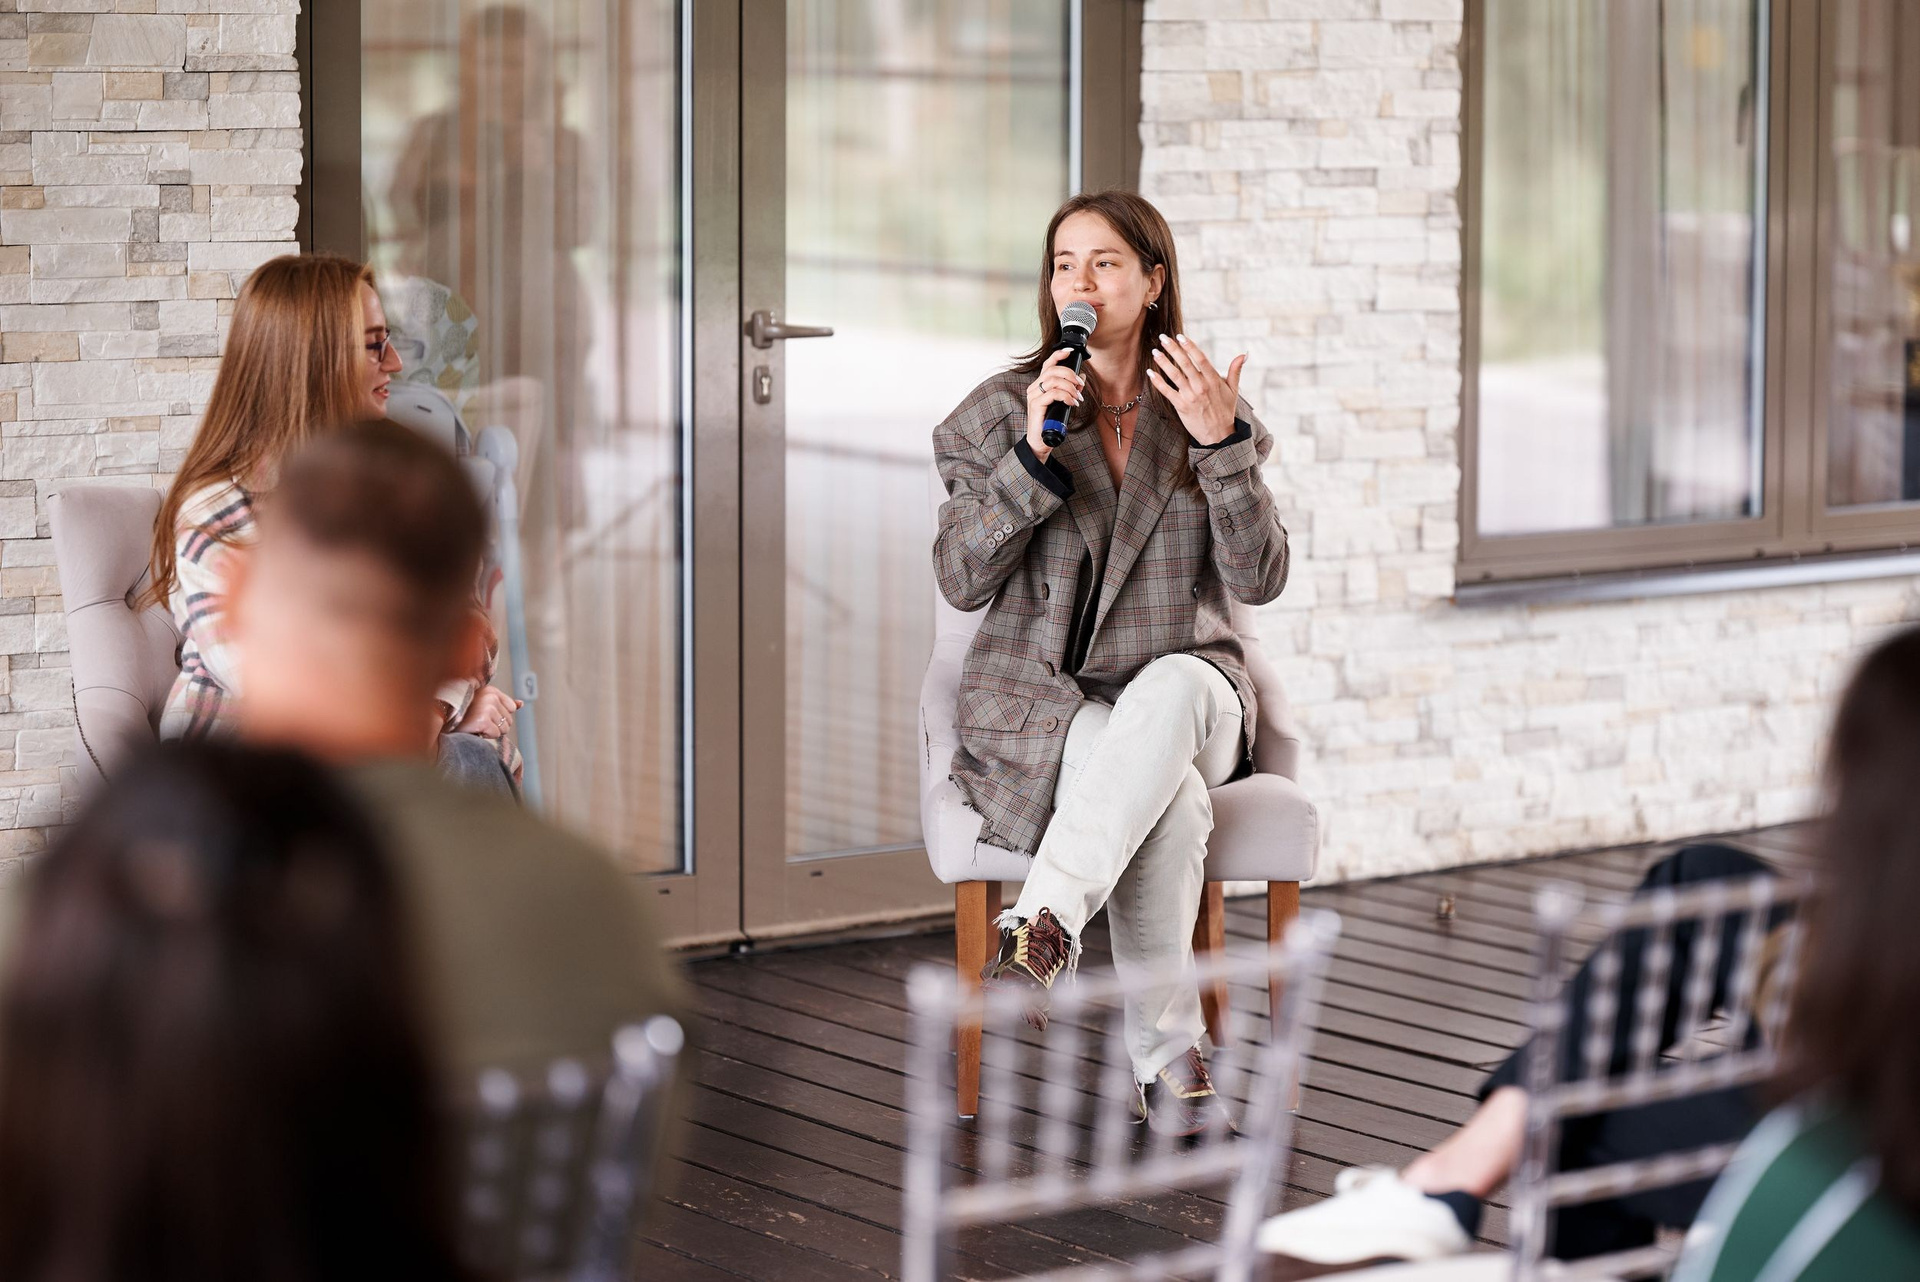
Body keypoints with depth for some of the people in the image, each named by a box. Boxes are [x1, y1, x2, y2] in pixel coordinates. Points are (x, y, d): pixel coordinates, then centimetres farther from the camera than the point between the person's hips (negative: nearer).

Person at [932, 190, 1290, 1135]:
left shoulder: (1212, 414, 8)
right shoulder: (1000, 412, 5)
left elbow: (1259, 579, -4)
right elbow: (959, 580, -6)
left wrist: (1221, 445, -17)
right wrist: (1034, 452, -17)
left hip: (1186, 697, 2)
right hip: (1038, 701, -1)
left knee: (1173, 688, -39)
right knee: (1173, 797, -36)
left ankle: (1043, 927, -45)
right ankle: (1167, 1052, -30)